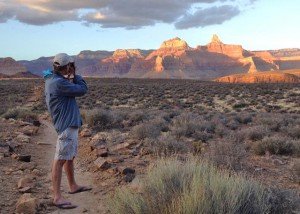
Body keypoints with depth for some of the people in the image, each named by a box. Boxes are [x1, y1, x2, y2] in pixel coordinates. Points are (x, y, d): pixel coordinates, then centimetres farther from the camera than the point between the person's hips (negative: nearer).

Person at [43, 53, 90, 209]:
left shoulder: (52, 79, 9)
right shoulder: (59, 83, -21)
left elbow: (72, 89, 15)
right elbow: (82, 90, -15)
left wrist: (71, 77, 3)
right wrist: (75, 75, -1)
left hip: (70, 123, 11)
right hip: (67, 125, -11)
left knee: (70, 156, 20)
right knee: (60, 159, -8)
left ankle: (73, 186, 35)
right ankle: (57, 197, -4)